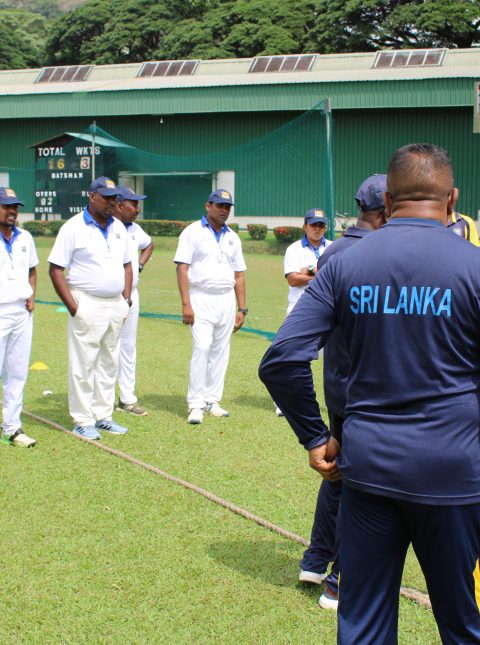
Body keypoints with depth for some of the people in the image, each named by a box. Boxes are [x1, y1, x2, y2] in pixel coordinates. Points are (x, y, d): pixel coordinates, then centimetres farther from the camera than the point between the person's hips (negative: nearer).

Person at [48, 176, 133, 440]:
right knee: (83, 364, -2)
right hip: (88, 306, -6)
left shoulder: (118, 227, 11)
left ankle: (103, 416, 21)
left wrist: (126, 300, 8)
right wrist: (73, 307, -15)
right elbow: (56, 269, -10)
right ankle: (83, 421, 6)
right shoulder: (74, 227, -8)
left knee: (109, 363, 12)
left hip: (116, 306, 7)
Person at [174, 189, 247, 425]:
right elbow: (182, 268, -7)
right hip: (201, 299, -5)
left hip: (227, 300, 5)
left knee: (220, 352, 5)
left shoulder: (233, 237, 14)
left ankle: (212, 400, 13)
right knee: (201, 348, -14)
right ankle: (196, 404, -10)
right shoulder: (192, 232, 0)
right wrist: (186, 303, -16)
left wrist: (241, 308, 9)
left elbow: (239, 275, 15)